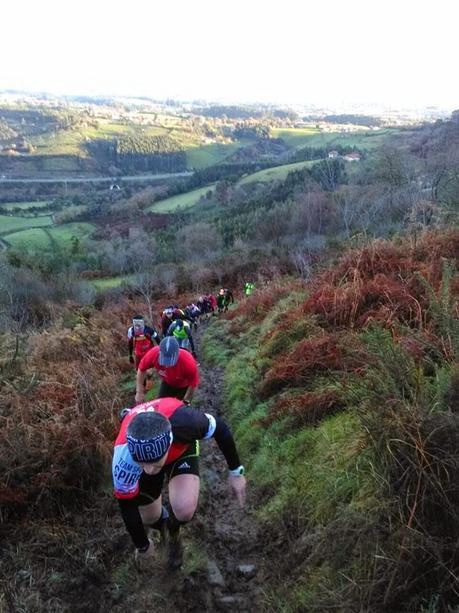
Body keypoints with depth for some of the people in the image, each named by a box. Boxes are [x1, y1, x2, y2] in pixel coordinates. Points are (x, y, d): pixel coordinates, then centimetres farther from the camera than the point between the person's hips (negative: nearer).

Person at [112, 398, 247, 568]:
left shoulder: (183, 421, -44)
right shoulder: (124, 458, -41)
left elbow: (220, 428, -22)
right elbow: (127, 505, -24)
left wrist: (236, 471, -11)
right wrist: (142, 547, -9)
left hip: (182, 448, -1)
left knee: (184, 510, -21)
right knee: (150, 518, 8)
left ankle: (173, 533, 15)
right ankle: (164, 521, 46)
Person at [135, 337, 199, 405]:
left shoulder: (188, 362, -43)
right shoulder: (154, 353, -36)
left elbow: (193, 384, -25)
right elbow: (141, 369, -16)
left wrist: (185, 401, -15)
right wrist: (139, 392, -13)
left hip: (184, 386, -3)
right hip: (167, 383, 3)